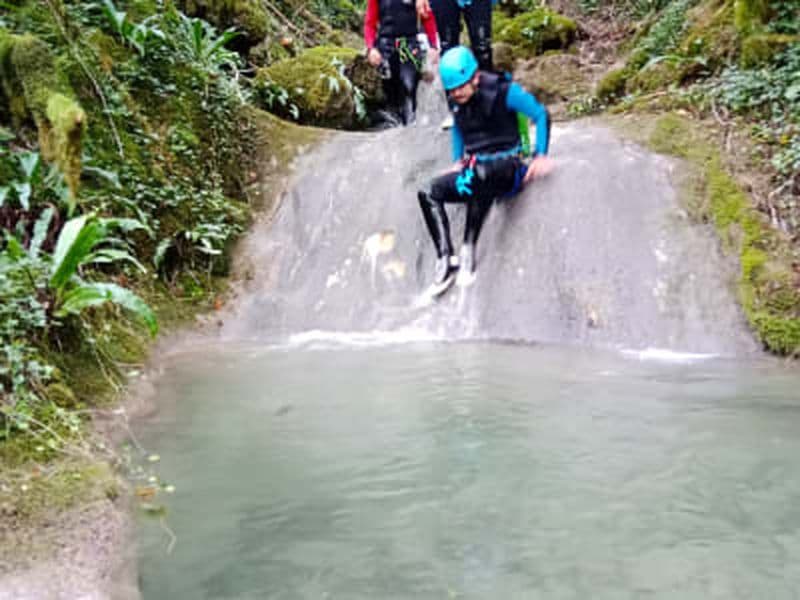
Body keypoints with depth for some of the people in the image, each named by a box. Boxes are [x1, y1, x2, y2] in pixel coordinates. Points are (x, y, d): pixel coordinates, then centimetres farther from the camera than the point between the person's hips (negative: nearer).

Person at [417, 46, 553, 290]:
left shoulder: (502, 91, -9)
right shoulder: (456, 103, 7)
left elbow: (541, 115, -6)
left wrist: (540, 156, -14)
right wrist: (458, 161, 18)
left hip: (508, 168, -6)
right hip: (475, 171, 6)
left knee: (481, 173, -42)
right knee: (428, 193, -18)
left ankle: (468, 249, -37)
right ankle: (445, 259, -22)